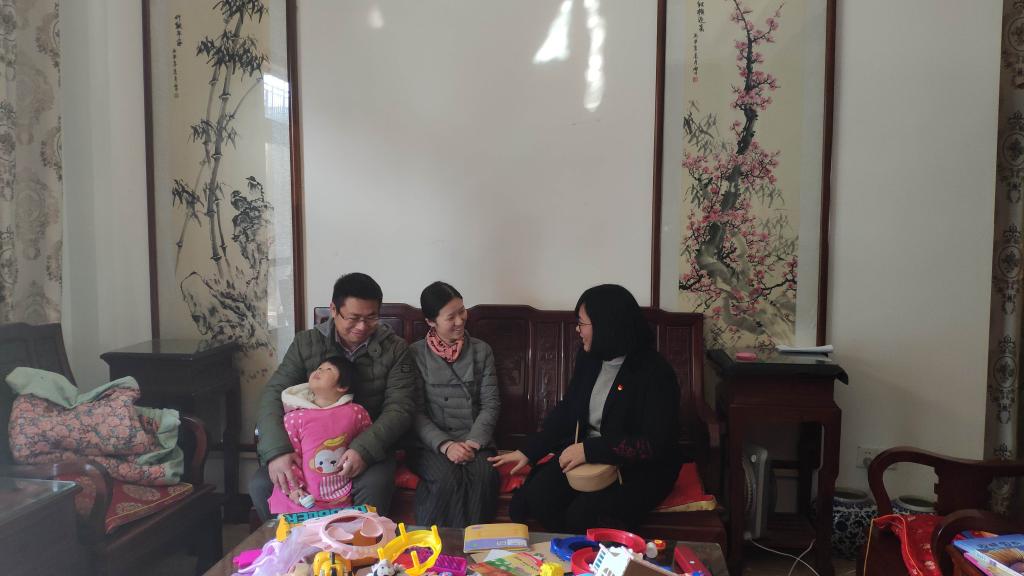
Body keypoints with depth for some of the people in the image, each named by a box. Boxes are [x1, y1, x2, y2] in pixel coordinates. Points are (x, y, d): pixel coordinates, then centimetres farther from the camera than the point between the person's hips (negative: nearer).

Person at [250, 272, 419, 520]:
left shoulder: (395, 349, -3)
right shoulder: (306, 343, 1)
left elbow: (399, 407, -10)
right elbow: (274, 394, -6)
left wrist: (364, 449, -28)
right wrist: (277, 451, -24)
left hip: (369, 446, -2)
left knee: (373, 487, -33)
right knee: (260, 485, -18)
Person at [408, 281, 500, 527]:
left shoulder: (481, 350, 12)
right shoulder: (416, 354, 5)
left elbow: (491, 403, 7)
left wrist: (473, 441, -9)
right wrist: (445, 445, -14)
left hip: (474, 442, 2)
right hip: (431, 443, -1)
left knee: (482, 477, -31)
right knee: (449, 478, -33)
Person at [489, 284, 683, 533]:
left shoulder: (655, 372, -18)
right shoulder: (588, 358, 2)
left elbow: (655, 443, -22)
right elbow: (566, 410, 12)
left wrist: (589, 450, -25)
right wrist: (528, 451, 4)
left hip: (639, 469, -6)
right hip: (584, 454, 6)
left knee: (582, 517, -27)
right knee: (536, 497, -16)